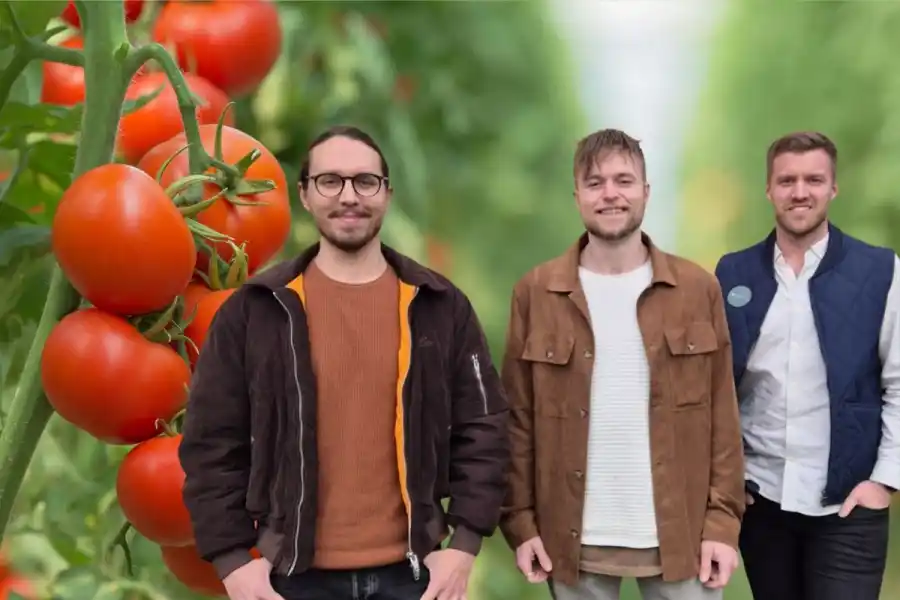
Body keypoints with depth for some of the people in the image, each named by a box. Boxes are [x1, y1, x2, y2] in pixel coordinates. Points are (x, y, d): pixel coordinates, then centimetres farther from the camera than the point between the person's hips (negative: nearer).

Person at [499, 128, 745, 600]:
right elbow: (518, 418, 1)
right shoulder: (536, 292, 1)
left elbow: (722, 415, 1)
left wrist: (723, 521, -4)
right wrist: (520, 521, -4)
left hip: (680, 536, 0)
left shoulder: (697, 289, 2)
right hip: (575, 540, 0)